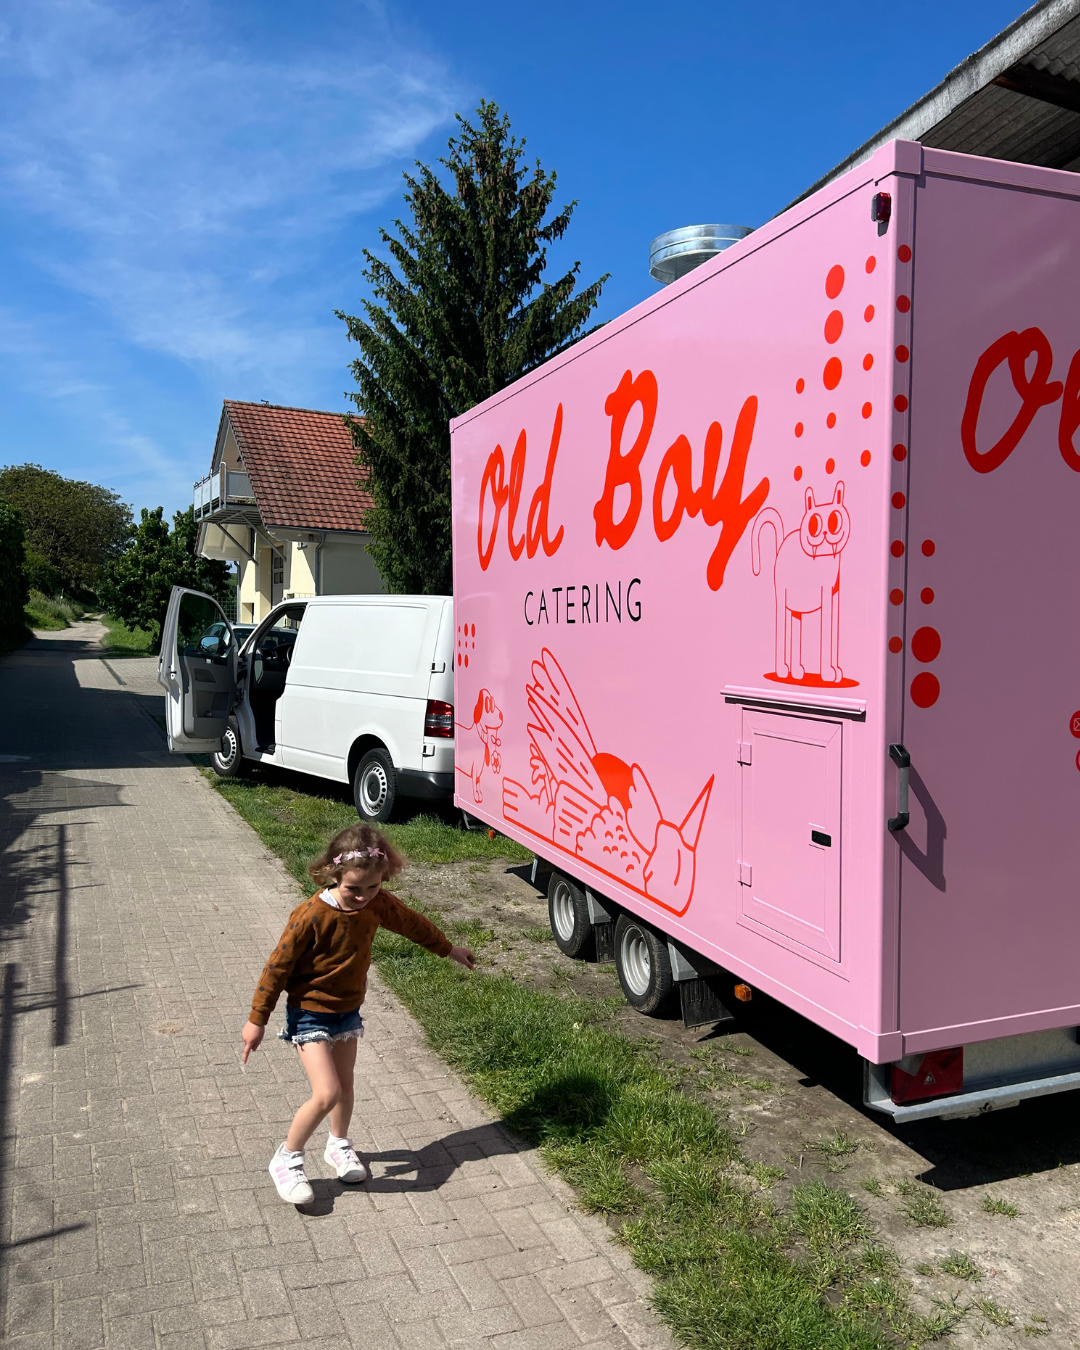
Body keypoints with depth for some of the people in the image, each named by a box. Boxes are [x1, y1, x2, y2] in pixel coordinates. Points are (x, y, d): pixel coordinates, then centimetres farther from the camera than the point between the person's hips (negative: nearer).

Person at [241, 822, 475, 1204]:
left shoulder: (377, 904, -11)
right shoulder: (312, 915, -29)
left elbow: (412, 923, 8)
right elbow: (278, 965, -19)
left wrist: (450, 950, 22)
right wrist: (257, 1020, -11)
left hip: (348, 1010, 6)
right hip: (310, 1014, -6)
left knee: (344, 1084, 19)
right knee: (326, 1094, -13)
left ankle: (339, 1145, 45)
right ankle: (287, 1160, 10)